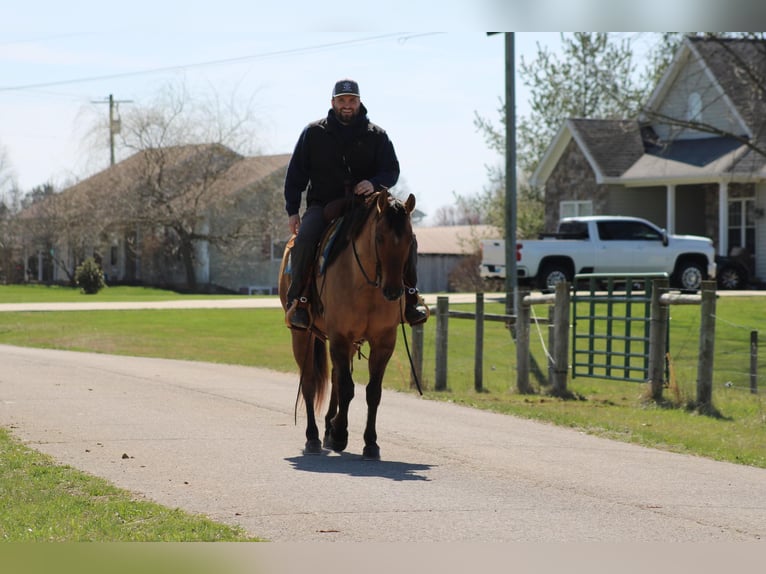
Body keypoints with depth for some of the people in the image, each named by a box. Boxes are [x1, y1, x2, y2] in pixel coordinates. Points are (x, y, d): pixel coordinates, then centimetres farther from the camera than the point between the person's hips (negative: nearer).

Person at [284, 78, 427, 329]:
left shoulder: (376, 136, 7)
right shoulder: (313, 133, 6)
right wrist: (292, 210, 0)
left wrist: (374, 183, -19)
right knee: (304, 238, -32)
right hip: (323, 204, -1)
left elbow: (392, 171, 5)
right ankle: (297, 301, -21)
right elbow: (296, 174, 8)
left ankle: (409, 299, 0)